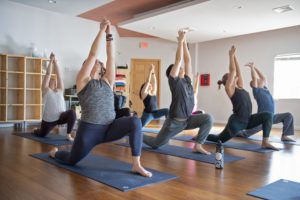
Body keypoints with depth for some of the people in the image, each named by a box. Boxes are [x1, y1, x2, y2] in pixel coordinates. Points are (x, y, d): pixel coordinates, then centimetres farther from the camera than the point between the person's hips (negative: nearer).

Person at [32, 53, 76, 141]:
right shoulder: (46, 90, 1)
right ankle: (35, 130, 58)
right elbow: (48, 74, -5)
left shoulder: (60, 90, 8)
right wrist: (51, 61, -2)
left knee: (72, 112, -31)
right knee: (41, 135, 19)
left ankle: (68, 135, -20)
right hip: (48, 119, -1)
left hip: (61, 116, 1)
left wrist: (55, 61, 3)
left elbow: (58, 73, 4)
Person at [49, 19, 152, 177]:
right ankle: (54, 153, 50)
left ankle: (136, 165, -22)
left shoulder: (107, 81, 11)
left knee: (135, 122, -25)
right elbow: (92, 54, -8)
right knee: (71, 160, 13)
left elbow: (111, 57, 3)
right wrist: (101, 31, -6)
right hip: (89, 129, -3)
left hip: (109, 127, 3)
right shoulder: (83, 80, 1)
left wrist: (109, 35, 0)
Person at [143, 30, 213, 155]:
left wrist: (185, 42, 6)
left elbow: (187, 60, 4)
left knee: (208, 119, -16)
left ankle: (198, 145, -12)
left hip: (188, 120, 6)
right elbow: (178, 59, -15)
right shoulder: (174, 80, -11)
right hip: (174, 121, -6)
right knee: (156, 144, 4)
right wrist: (180, 40, -8)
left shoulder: (187, 80, 7)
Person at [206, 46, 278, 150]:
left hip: (247, 120, 7)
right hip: (236, 121, -7)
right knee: (219, 139, 5)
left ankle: (265, 142, -14)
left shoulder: (240, 87, 11)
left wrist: (234, 56, 13)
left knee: (268, 115, -13)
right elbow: (232, 70, -13)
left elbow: (238, 71, 10)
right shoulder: (229, 88, -8)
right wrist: (231, 55, -6)